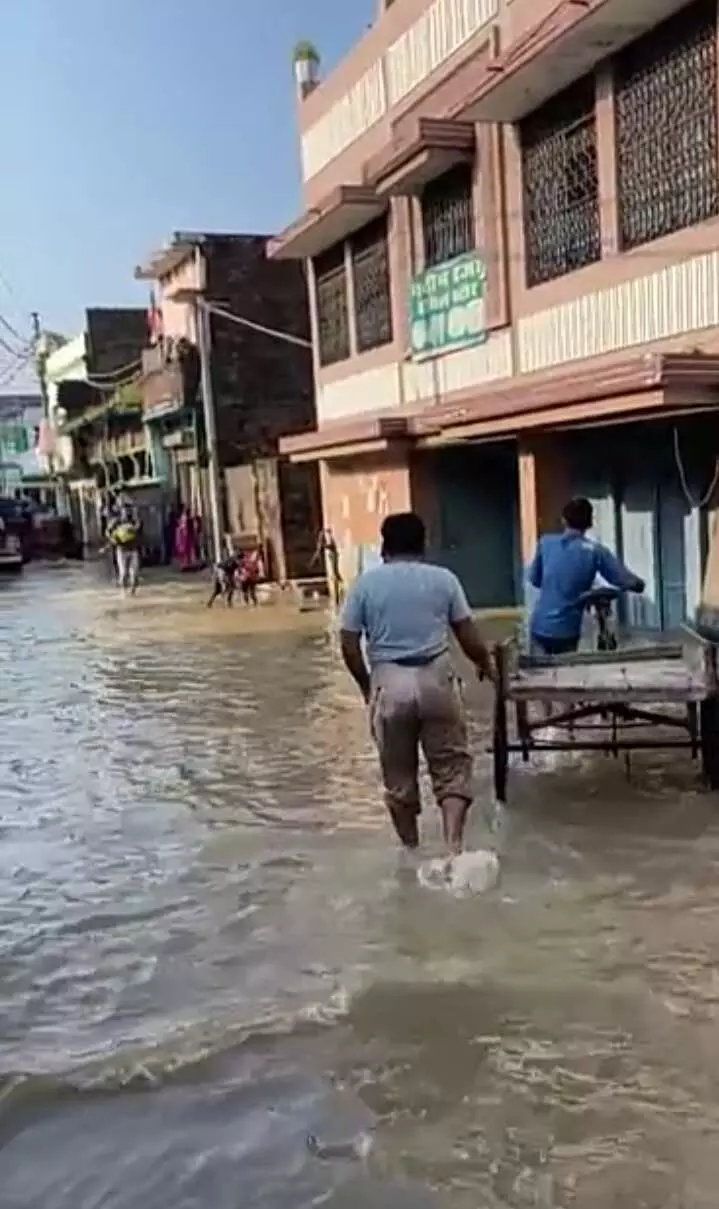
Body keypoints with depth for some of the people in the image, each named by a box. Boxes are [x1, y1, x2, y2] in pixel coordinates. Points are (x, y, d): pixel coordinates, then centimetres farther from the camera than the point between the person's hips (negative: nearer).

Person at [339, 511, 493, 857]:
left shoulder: (365, 583, 4)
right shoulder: (443, 578, 5)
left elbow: (348, 645, 2)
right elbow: (469, 638, 5)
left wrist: (365, 684, 17)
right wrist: (486, 665, 24)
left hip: (388, 682, 0)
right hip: (436, 679, 0)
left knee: (399, 774, 14)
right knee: (452, 768, 9)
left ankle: (411, 852, 27)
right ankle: (453, 847, -4)